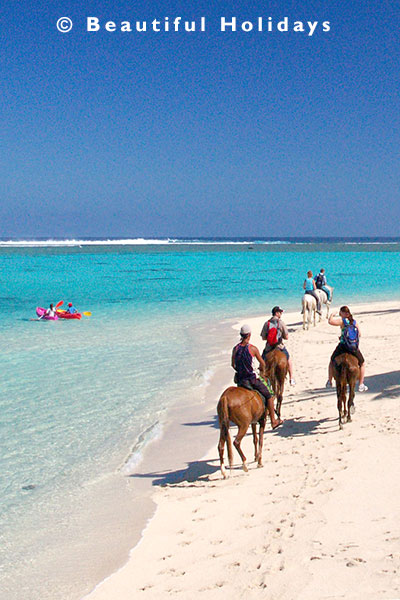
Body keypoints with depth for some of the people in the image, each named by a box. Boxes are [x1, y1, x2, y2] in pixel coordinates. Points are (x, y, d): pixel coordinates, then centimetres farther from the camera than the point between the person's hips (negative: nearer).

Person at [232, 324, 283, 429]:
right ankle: (273, 421, 15)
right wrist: (262, 370, 22)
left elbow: (233, 364, 9)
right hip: (251, 379, -4)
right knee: (269, 396, 11)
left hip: (239, 380, 4)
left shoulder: (235, 348, -1)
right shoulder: (253, 348, -12)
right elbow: (262, 363, 0)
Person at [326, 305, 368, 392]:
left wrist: (332, 316, 2)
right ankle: (361, 385, 21)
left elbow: (330, 321, -18)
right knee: (362, 363, 25)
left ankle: (329, 382, 25)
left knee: (332, 361, 24)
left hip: (342, 346, -3)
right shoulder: (354, 321, 11)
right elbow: (359, 335, 17)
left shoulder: (342, 320, -4)